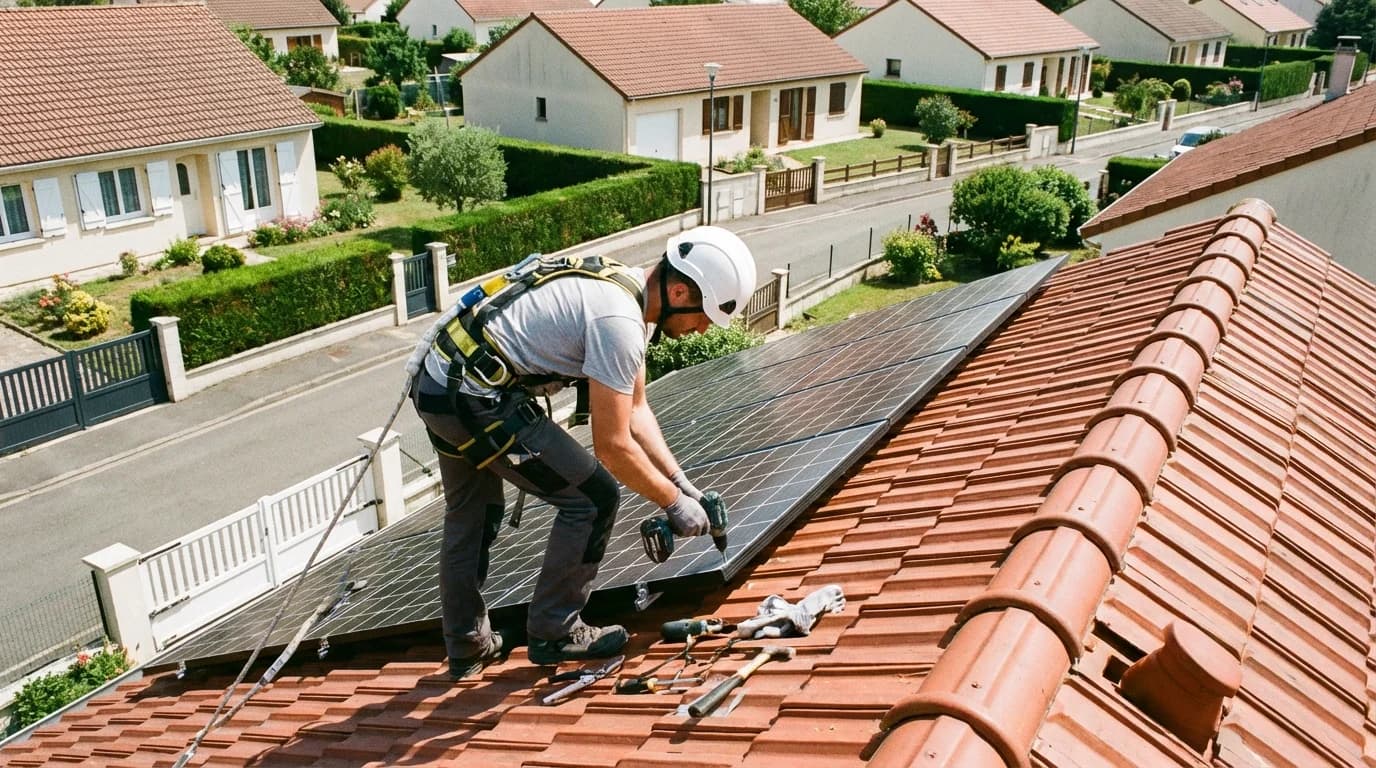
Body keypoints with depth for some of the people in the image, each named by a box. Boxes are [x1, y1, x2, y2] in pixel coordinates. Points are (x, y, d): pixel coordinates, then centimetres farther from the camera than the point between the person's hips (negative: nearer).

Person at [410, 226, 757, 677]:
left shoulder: (623, 286, 10)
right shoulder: (619, 320, -21)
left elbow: (635, 410, 16)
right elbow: (612, 445, -19)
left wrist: (680, 481, 12)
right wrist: (674, 503, -5)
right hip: (475, 399, -10)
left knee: (470, 517, 25)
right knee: (593, 498, -1)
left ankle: (467, 648, 40)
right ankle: (554, 634, 13)